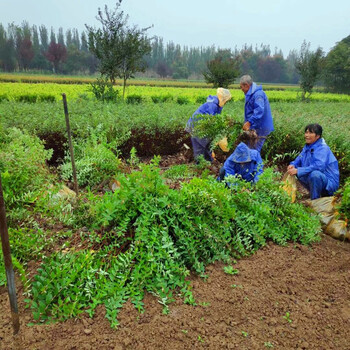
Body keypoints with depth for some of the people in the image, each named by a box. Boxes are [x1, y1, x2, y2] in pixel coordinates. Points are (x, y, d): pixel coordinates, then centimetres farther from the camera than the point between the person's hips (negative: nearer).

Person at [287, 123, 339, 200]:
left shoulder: (322, 148, -19)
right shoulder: (307, 147, 7)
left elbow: (319, 166, -33)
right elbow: (299, 159, 14)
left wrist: (298, 171, -35)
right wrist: (293, 165, -11)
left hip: (330, 182, -9)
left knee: (314, 174, -35)